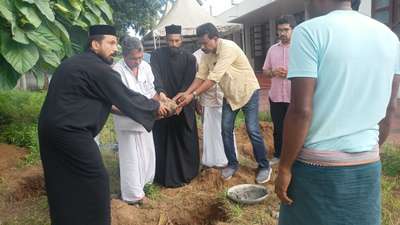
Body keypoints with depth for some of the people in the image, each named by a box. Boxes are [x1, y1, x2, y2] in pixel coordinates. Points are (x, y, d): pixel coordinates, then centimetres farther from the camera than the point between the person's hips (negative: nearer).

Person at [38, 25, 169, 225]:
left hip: (51, 127, 10)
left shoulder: (76, 62, 16)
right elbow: (127, 97, -8)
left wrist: (113, 108, 26)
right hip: (70, 131, -10)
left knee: (63, 182, 20)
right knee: (94, 179, 1)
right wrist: (155, 106, 6)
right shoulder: (98, 69, -14)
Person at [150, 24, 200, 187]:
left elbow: (188, 84, -8)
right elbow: (155, 76, -17)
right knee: (163, 142, 4)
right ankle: (165, 176, 16)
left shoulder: (189, 58, 0)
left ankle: (186, 173, 23)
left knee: (185, 141, 7)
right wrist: (161, 92, -37)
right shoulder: (157, 55, -1)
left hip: (184, 107, 1)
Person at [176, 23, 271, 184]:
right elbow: (201, 76, -6)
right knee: (226, 129, 4)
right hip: (230, 95, 7)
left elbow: (214, 78, -34)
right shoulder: (207, 54, -5)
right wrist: (186, 93, -21)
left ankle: (264, 166, 10)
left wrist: (193, 95, -34)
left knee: (253, 131, -7)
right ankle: (232, 164, 19)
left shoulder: (228, 48, -29)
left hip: (248, 92, -7)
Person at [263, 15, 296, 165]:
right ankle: (278, 155, 30)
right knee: (278, 128, 15)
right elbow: (265, 71, 13)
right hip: (276, 97, 4)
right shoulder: (272, 49, 11)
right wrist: (273, 72, -9)